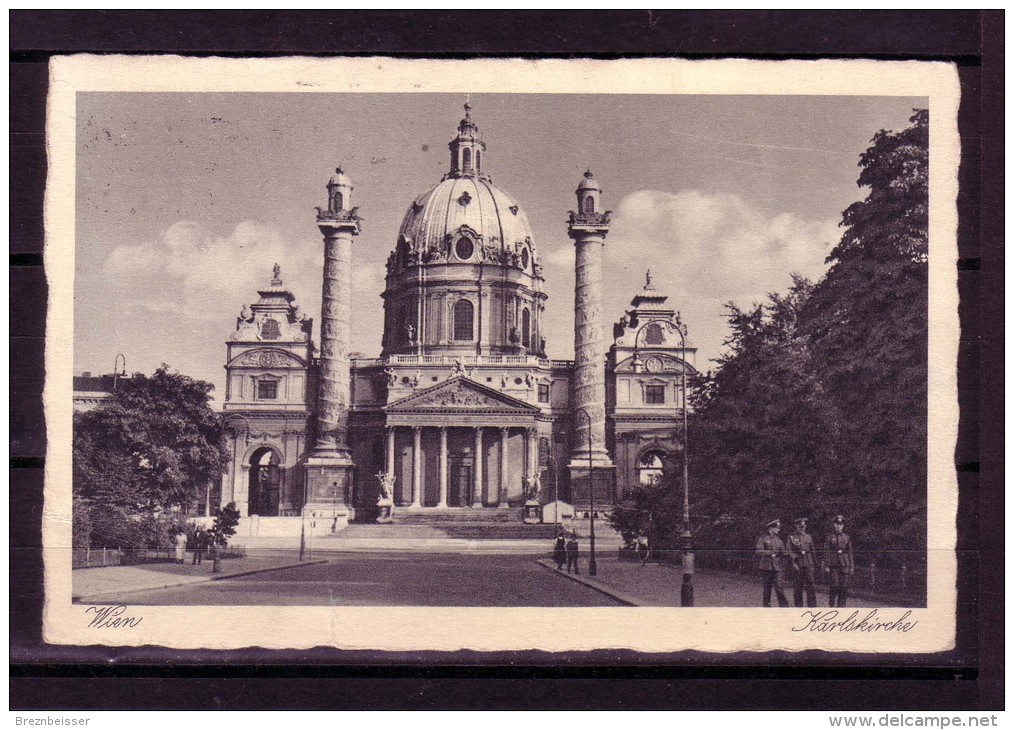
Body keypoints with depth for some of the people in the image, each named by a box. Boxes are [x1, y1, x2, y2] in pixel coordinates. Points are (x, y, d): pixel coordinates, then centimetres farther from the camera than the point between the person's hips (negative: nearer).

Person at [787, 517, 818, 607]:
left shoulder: (808, 537, 14)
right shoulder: (792, 537, 2)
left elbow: (812, 551, 17)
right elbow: (790, 552, -3)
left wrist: (814, 565, 15)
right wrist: (793, 563, -14)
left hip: (808, 564, 2)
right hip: (797, 564, -2)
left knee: (810, 585, -5)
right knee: (798, 586, 3)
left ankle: (812, 605, -5)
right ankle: (798, 605, 10)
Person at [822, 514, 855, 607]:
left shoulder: (847, 538, 12)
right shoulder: (829, 538, 4)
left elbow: (850, 553, 12)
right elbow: (826, 553, 1)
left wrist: (852, 567, 7)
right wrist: (826, 566, -6)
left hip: (845, 565, 3)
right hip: (834, 565, -3)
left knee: (844, 587, -1)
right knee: (835, 586, -9)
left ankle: (841, 606, 6)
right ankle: (831, 604, 5)